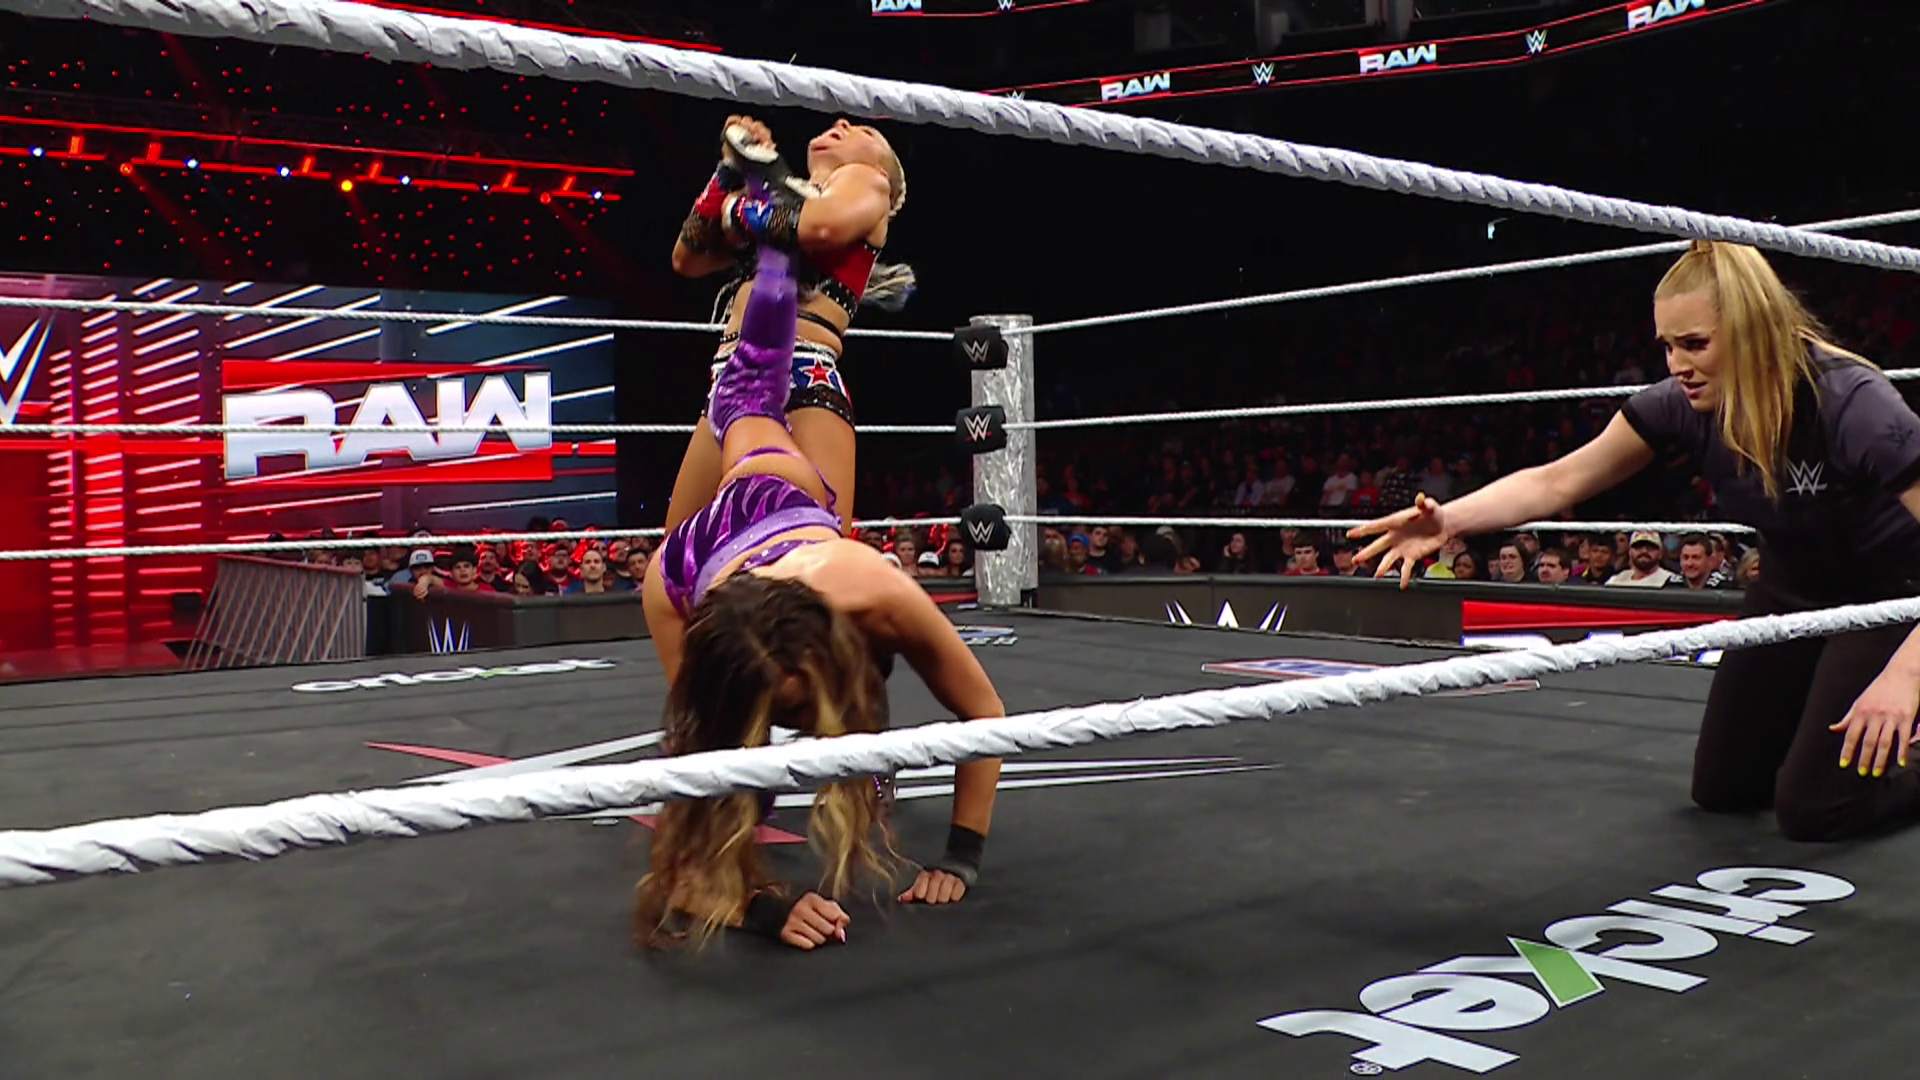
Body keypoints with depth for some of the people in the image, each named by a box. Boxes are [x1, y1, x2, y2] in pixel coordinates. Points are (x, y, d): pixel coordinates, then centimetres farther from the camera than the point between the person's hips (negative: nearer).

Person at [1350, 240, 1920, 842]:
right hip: (1791, 585, 6)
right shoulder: (1683, 406, -19)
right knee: (1722, 786, 9)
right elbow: (1557, 482, -15)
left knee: (1811, 808, -13)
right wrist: (1450, 518, -31)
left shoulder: (1850, 403, -35)